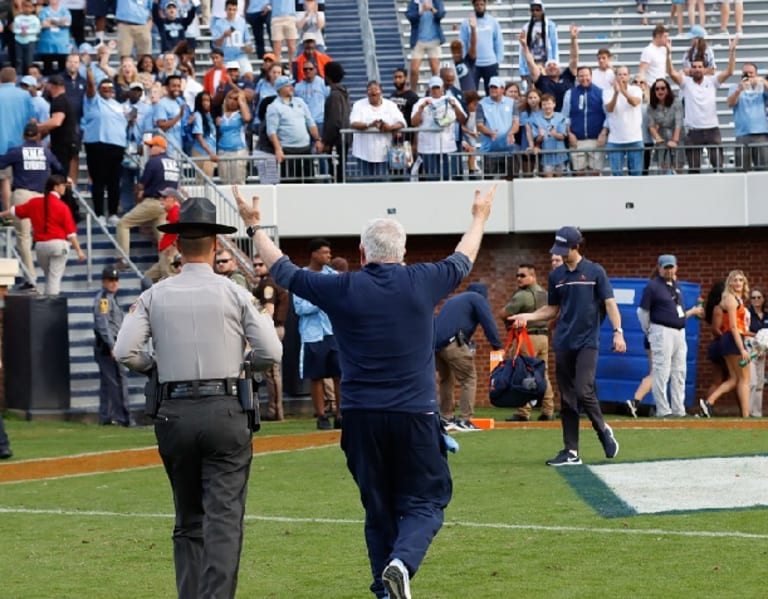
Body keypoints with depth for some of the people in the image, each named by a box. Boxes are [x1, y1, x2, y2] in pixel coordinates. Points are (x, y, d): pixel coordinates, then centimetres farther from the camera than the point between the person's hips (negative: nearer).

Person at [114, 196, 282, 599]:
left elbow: (125, 352, -5)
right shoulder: (234, 294, -1)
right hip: (225, 413, -2)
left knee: (188, 521, 13)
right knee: (224, 519, -5)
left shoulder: (154, 296, 4)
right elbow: (271, 352, -4)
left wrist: (155, 365, 14)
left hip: (174, 414, 3)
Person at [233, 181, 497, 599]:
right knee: (424, 504, 3)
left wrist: (254, 226, 29)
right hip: (415, 414, -1)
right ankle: (402, 562, -25)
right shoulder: (422, 282, 0)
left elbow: (283, 271, 13)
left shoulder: (342, 289, -1)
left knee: (378, 508, 13)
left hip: (362, 417, 1)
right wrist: (479, 217, 40)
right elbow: (462, 261, 21)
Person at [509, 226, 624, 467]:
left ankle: (603, 430, 8)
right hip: (563, 344, 5)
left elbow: (609, 303, -4)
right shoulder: (556, 276, 11)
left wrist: (618, 332, -16)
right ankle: (571, 452, 7)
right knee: (567, 399, 4)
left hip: (587, 343, -5)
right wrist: (527, 316, 2)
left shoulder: (595, 272, -1)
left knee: (583, 391, -18)